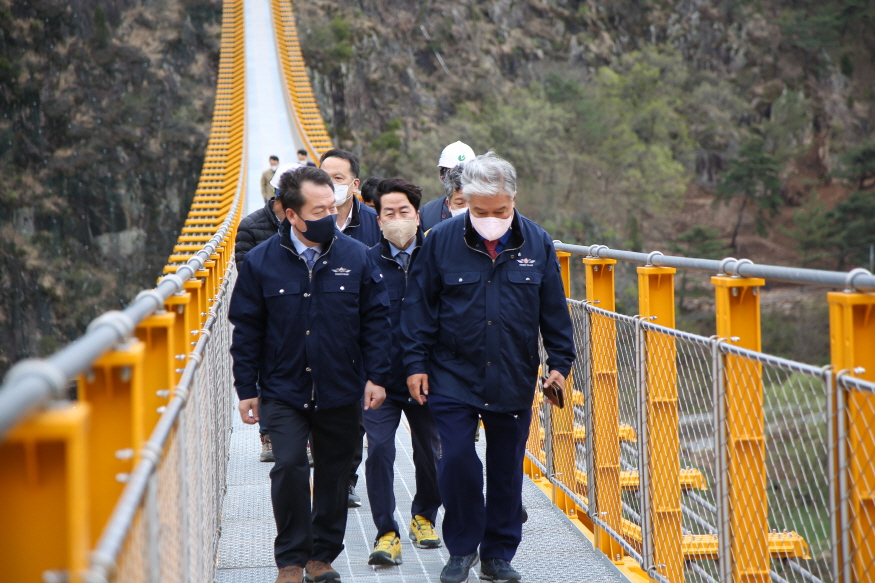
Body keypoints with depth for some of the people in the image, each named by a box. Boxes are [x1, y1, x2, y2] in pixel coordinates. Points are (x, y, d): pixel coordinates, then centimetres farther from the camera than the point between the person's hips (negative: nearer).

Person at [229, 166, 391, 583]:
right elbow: (246, 329, 3)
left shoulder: (355, 257, -2)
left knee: (334, 474, 9)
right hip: (284, 391, -1)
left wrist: (376, 376, -2)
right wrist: (246, 389, 1)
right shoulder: (262, 262, -4)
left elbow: (376, 319, 4)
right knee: (289, 467, -13)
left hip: (342, 392, 2)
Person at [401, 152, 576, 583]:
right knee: (456, 459, -9)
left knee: (507, 468, 8)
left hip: (514, 380, 2)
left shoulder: (536, 243, 1)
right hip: (454, 377, -2)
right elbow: (419, 305, 1)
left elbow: (554, 310, 8)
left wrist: (560, 363, 6)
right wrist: (416, 362, -2)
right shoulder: (442, 240, -4)